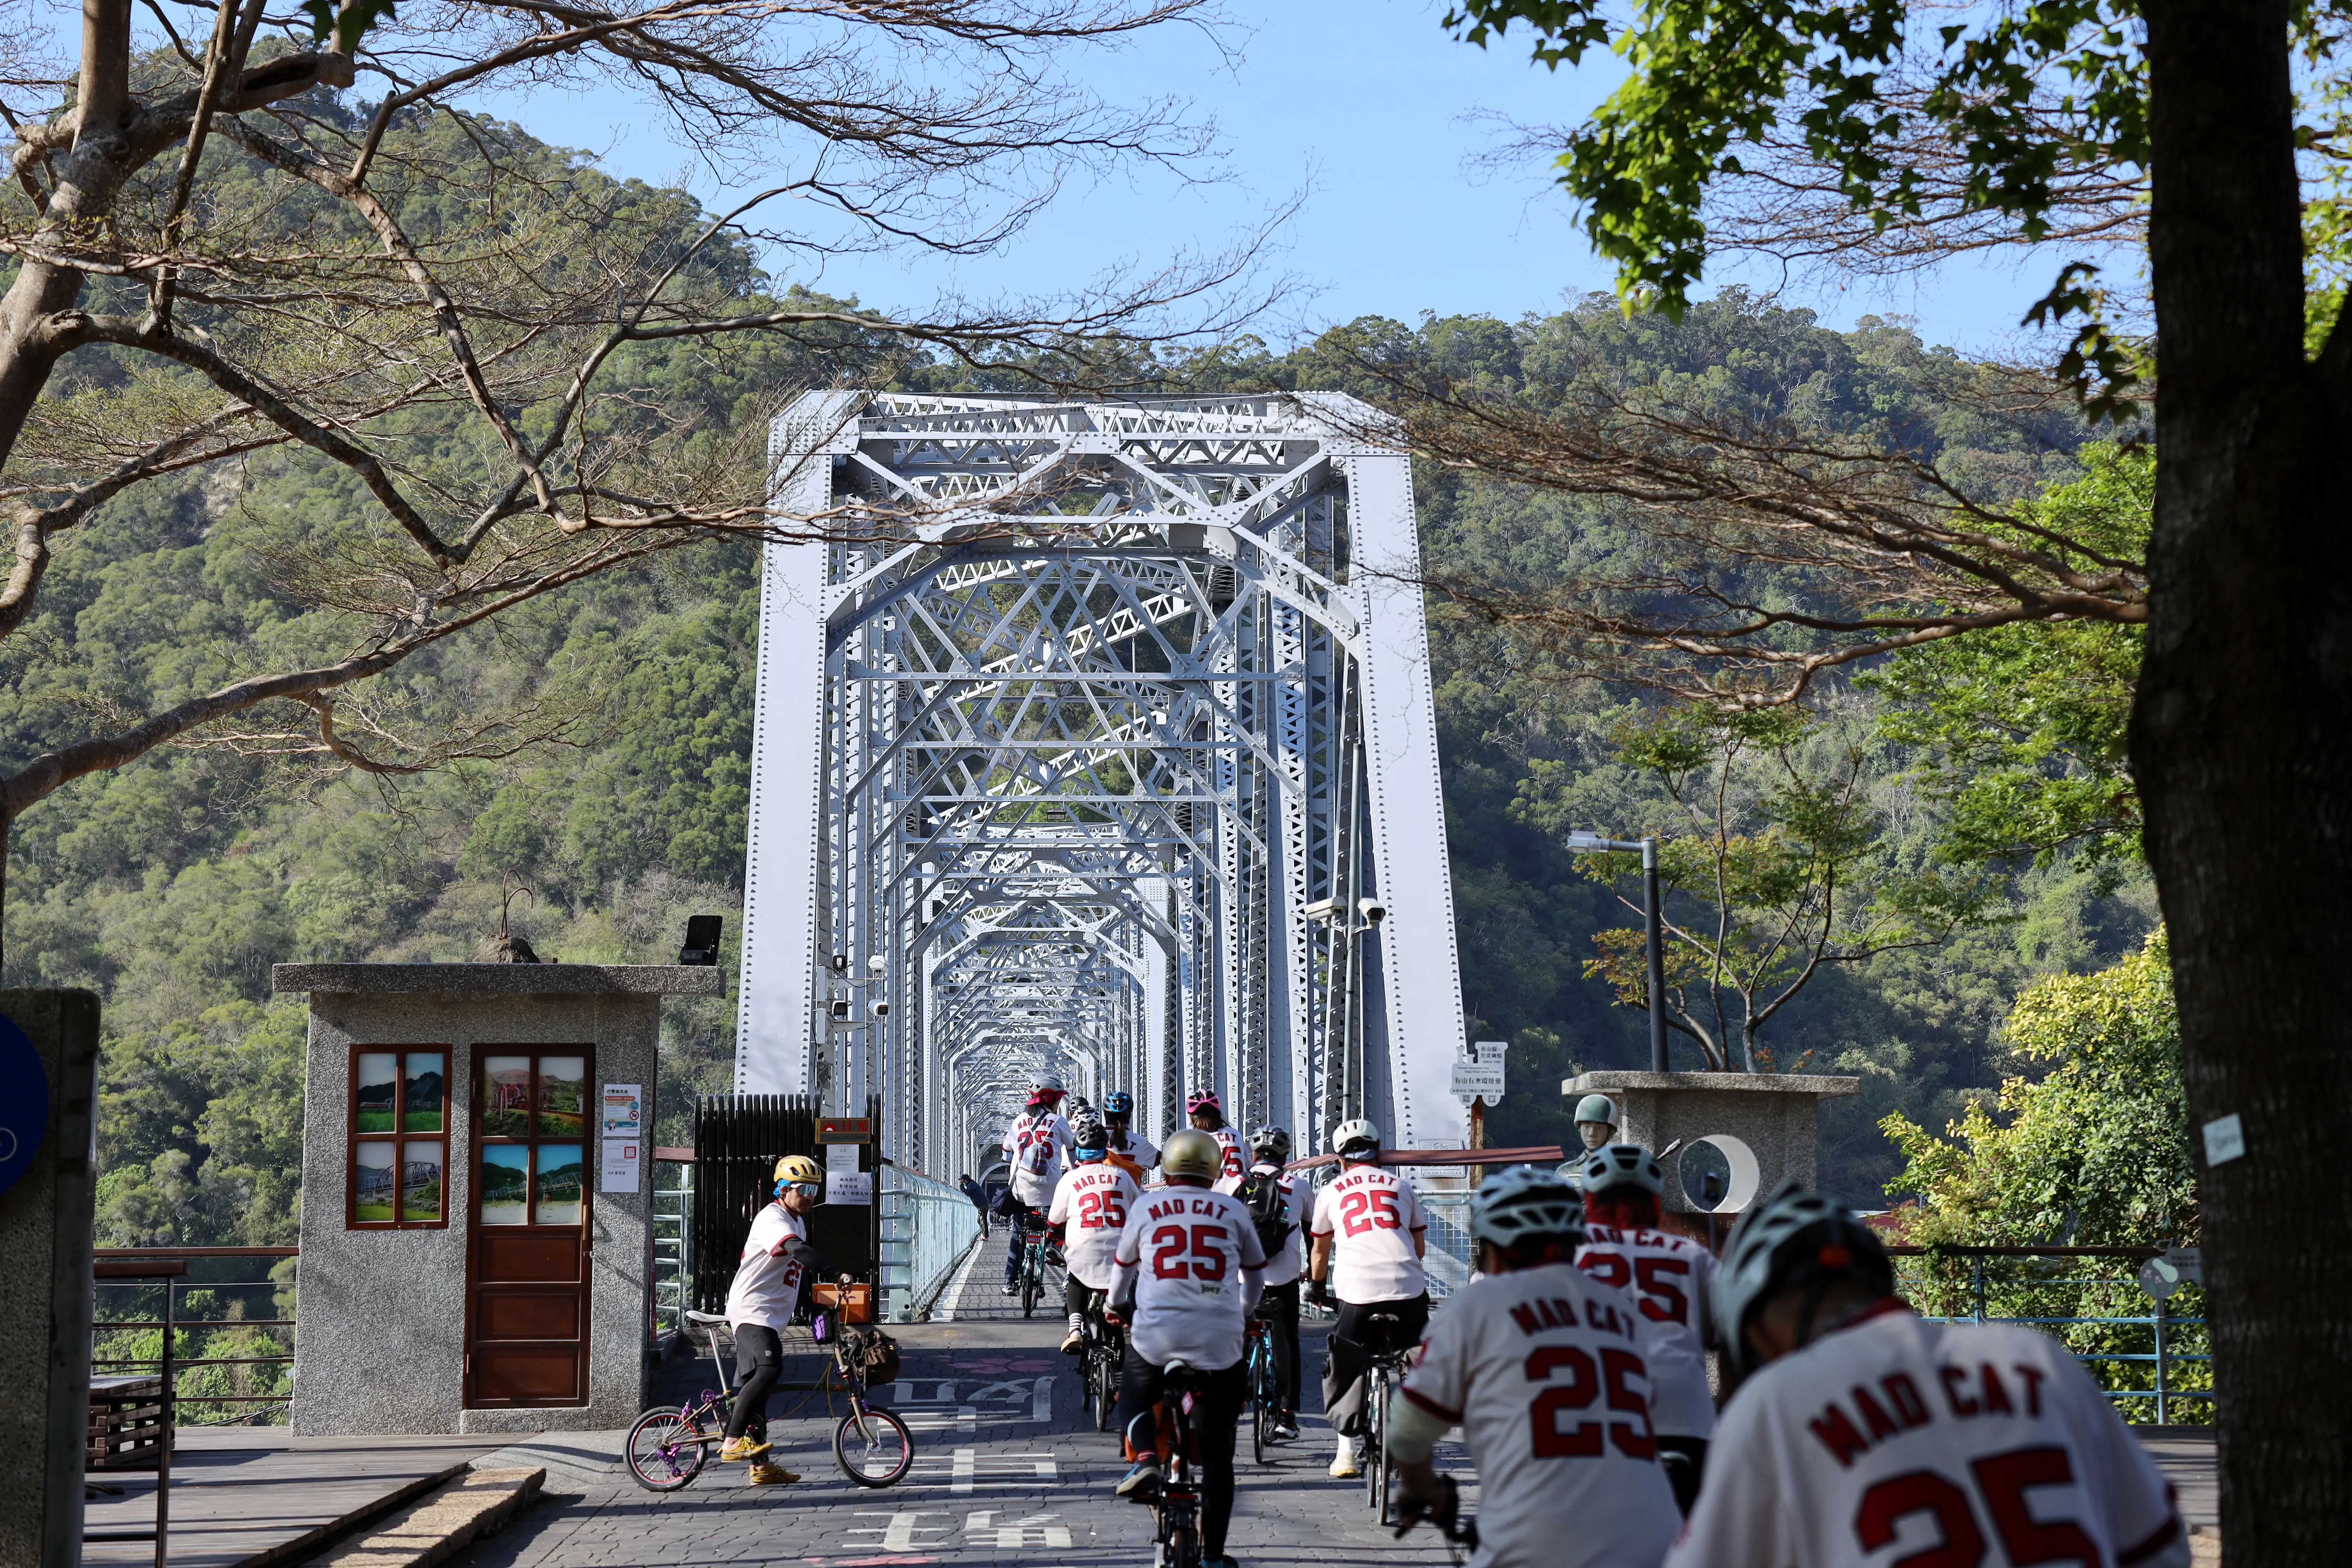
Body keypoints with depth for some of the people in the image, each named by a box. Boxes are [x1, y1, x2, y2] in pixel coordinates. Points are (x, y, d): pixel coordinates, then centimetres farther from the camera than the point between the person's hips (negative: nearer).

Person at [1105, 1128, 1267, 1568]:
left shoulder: (1146, 1206, 10)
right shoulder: (1234, 1211, 10)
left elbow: (1124, 1267, 25)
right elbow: (1255, 1274, 24)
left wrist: (1117, 1305, 45)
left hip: (1154, 1335, 0)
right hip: (1219, 1342, 0)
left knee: (1133, 1400, 26)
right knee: (1217, 1454, 10)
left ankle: (1145, 1458, -6)